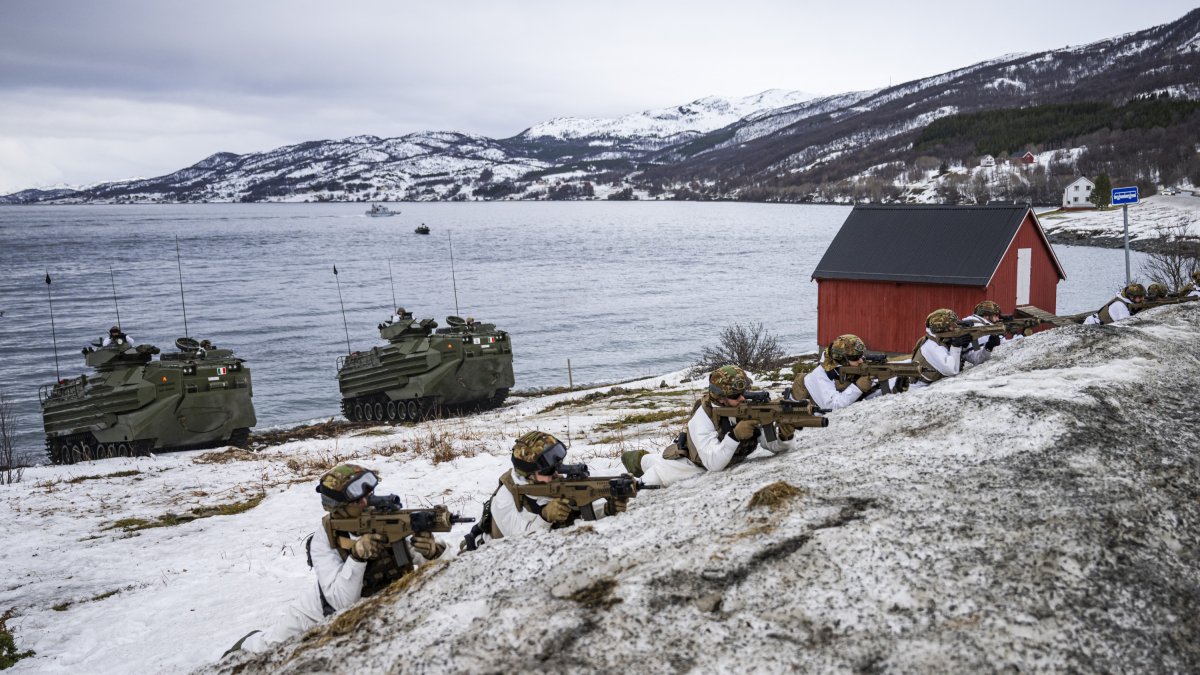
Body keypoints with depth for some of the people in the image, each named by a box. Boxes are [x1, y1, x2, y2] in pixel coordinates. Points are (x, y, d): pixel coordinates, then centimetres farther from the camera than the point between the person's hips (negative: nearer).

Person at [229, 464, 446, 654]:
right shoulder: (323, 540, -31)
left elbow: (442, 554, -27)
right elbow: (341, 601, -37)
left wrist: (431, 550, -51)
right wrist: (357, 556, -50)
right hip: (325, 610, -1)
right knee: (270, 646, 15)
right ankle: (248, 645, 52)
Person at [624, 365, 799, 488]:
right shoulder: (704, 416, -36)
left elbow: (776, 446, -23)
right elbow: (713, 464, -43)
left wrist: (785, 436, -45)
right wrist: (735, 436, -54)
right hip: (693, 465, -4)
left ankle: (642, 460, 50)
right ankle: (641, 459, 33)